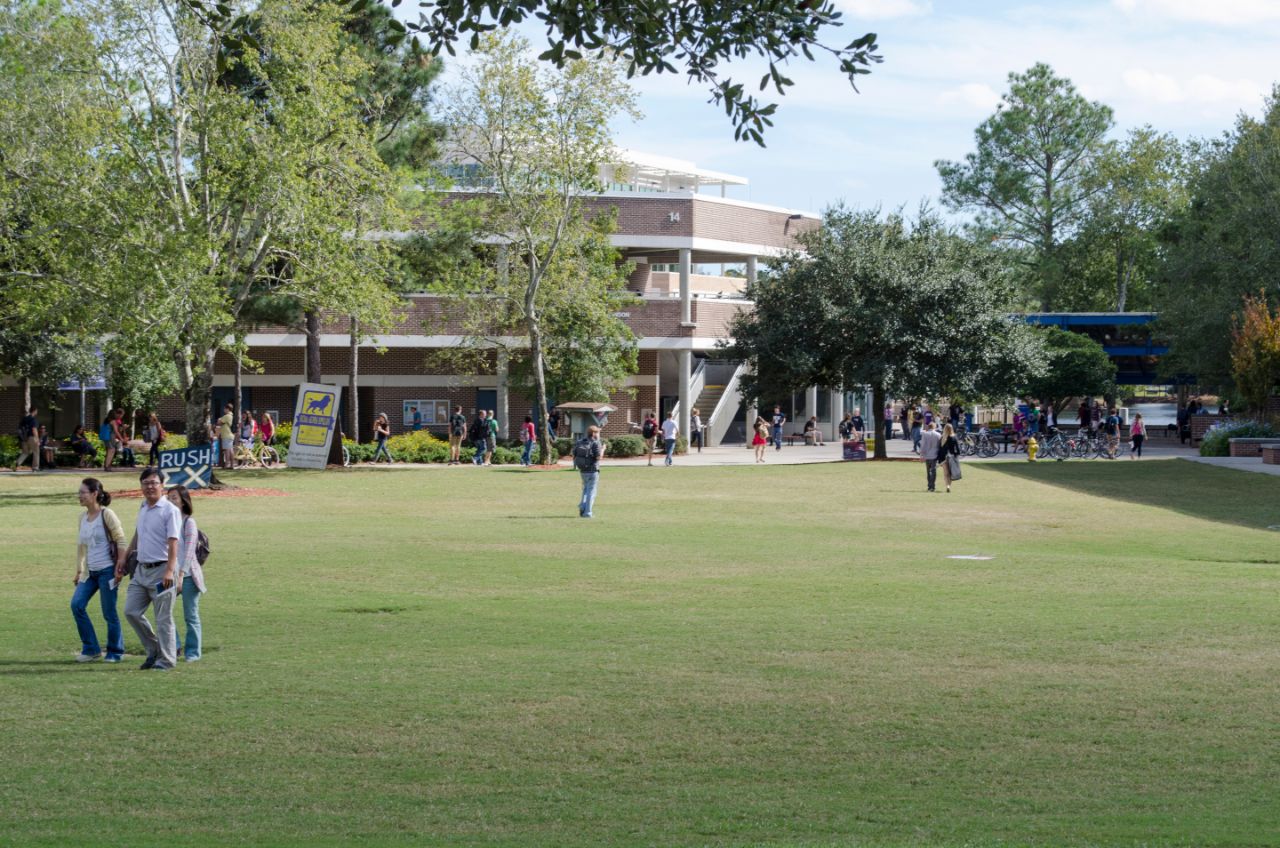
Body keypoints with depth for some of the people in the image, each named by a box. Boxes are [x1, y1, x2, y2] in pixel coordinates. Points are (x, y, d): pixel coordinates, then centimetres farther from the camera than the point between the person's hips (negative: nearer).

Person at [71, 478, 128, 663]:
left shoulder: (106, 515, -9)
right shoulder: (83, 517, 11)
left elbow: (120, 540, -9)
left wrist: (121, 566, -14)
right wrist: (79, 571, 18)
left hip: (107, 570, -7)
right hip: (90, 572, 7)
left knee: (109, 612, -2)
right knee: (77, 604, -7)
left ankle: (115, 652, 11)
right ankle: (91, 649, 3)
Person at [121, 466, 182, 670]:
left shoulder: (170, 510, -10)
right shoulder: (143, 508, 14)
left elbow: (173, 543, -18)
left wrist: (169, 571, -27)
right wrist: (123, 560, 28)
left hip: (161, 570, -8)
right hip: (141, 569, 8)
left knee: (163, 618, -3)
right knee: (131, 611, 5)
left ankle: (166, 659, 5)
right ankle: (154, 650, 19)